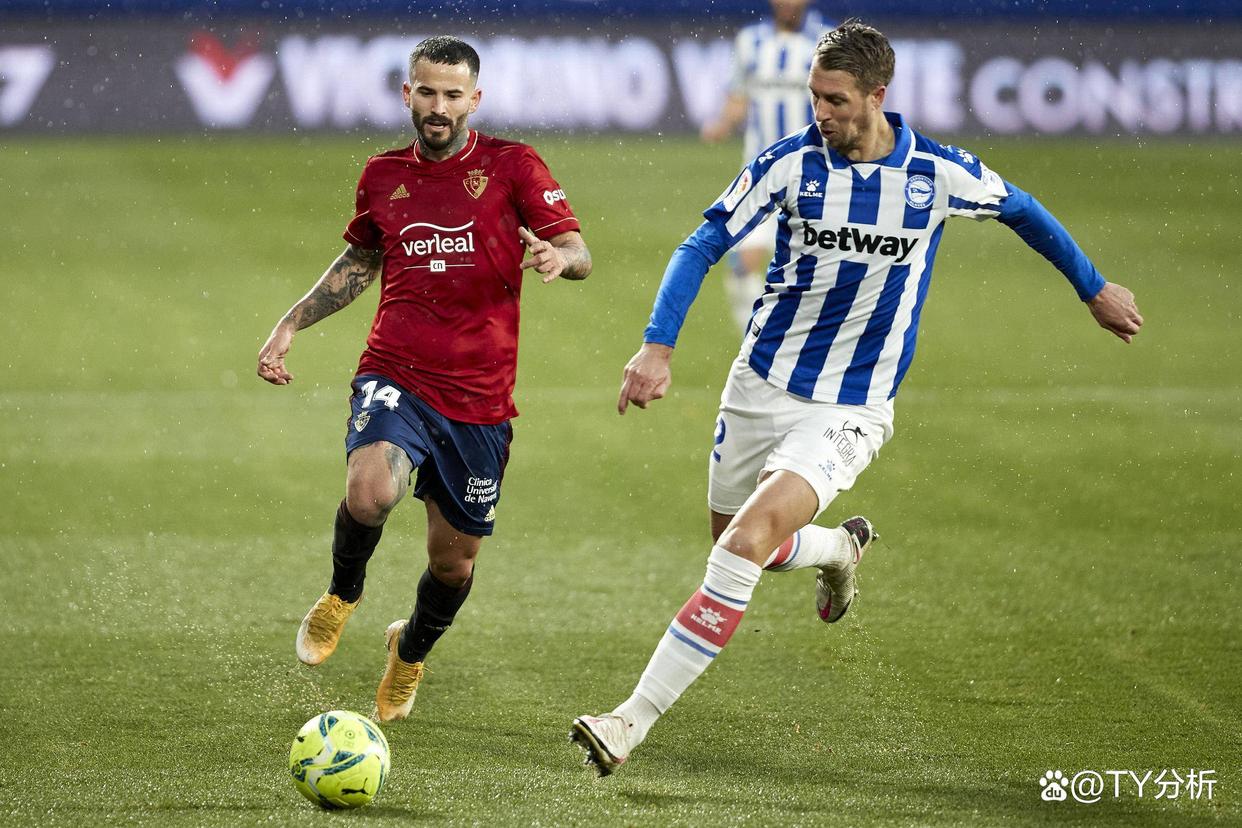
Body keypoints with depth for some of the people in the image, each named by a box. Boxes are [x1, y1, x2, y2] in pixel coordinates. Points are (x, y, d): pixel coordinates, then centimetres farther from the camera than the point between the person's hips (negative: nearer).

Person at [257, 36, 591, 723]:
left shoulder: (512, 166, -1)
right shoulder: (383, 175, 8)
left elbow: (578, 254, -5)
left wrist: (558, 258, -29)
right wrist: (291, 324, 16)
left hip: (478, 400, 0)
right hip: (395, 377, 0)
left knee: (454, 560, 9)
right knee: (370, 490, -31)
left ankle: (411, 651, 43)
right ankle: (342, 594, 2)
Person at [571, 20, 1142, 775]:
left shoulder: (939, 173, -9)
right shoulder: (792, 162, -9)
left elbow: (1022, 211, 12)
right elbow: (703, 247, -9)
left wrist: (1094, 288, 23)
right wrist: (658, 346, -23)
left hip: (850, 410, -3)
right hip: (762, 382, 3)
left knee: (746, 545, -21)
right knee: (735, 543, 16)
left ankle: (635, 720, -20)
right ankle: (842, 548, 50)